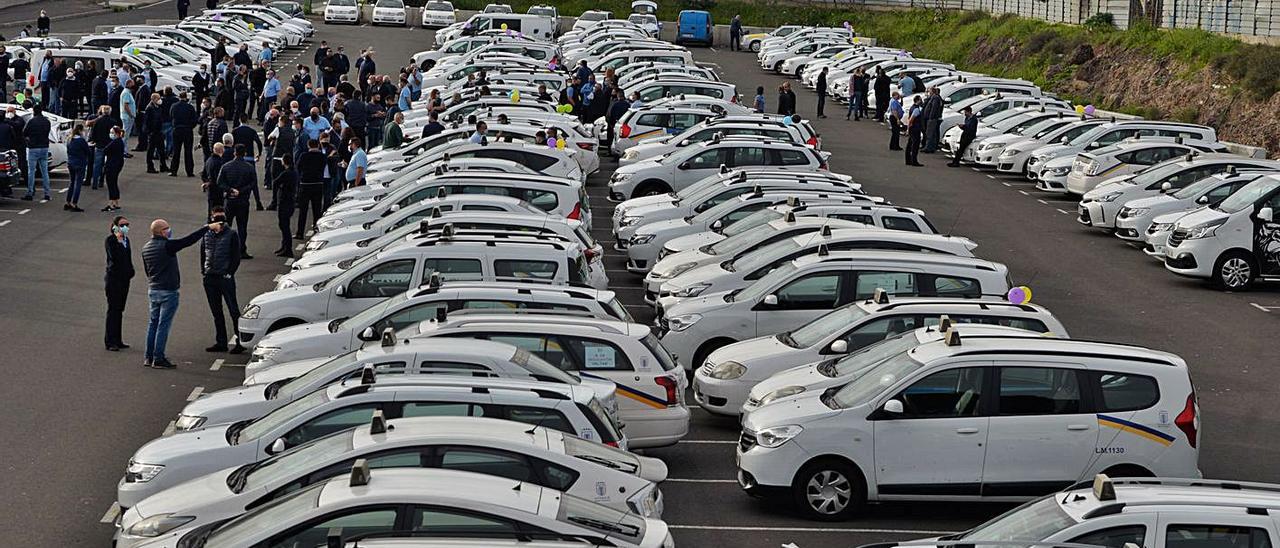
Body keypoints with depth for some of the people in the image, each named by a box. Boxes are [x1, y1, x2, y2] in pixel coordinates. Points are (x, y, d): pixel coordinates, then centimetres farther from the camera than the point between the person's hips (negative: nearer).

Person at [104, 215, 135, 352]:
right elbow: (114, 256, -23)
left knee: (119, 309, 11)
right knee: (113, 309, -5)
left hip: (125, 278, 7)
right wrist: (119, 240, -20)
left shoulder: (126, 239, 12)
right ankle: (110, 342, -1)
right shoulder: (110, 240, -10)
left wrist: (130, 271, 10)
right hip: (114, 278, -7)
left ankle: (117, 340, 17)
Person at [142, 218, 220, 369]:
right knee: (163, 325, -4)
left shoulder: (146, 248, 8)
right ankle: (158, 359, -4)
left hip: (152, 290, 8)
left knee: (153, 323, 13)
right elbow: (189, 240, -19)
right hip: (167, 291, -8)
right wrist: (208, 227, -13)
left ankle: (148, 357, 16)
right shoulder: (167, 246, -17)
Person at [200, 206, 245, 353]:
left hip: (225, 278, -5)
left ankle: (240, 341, -3)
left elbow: (236, 257, -4)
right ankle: (220, 342, 17)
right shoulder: (206, 235, 10)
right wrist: (204, 271, 7)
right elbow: (202, 254, 17)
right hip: (209, 279, 5)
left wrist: (229, 273, -10)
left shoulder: (231, 235, -2)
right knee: (216, 312, 11)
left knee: (233, 310, -5)